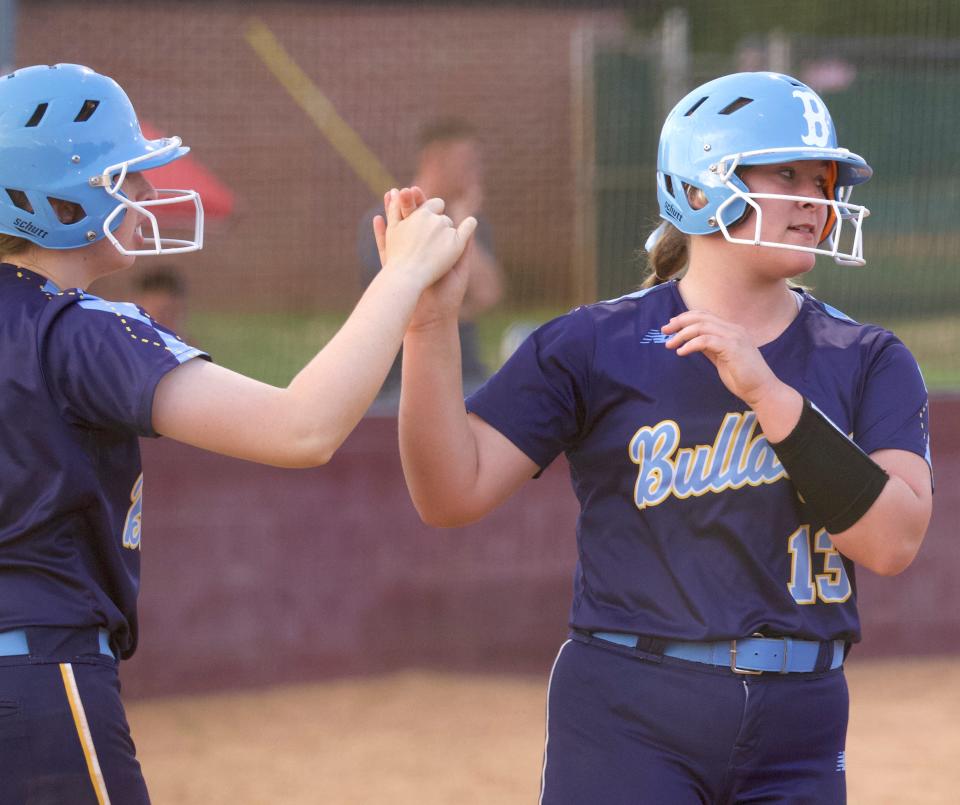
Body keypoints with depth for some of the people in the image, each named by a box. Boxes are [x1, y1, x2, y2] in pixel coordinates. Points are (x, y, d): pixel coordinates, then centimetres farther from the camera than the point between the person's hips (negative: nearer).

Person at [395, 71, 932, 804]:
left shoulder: (867, 362, 5)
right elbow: (453, 494, -7)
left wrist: (768, 392, -18)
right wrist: (429, 326, -19)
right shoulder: (596, 346, 0)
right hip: (629, 719, -3)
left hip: (797, 734, 3)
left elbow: (892, 541, -11)